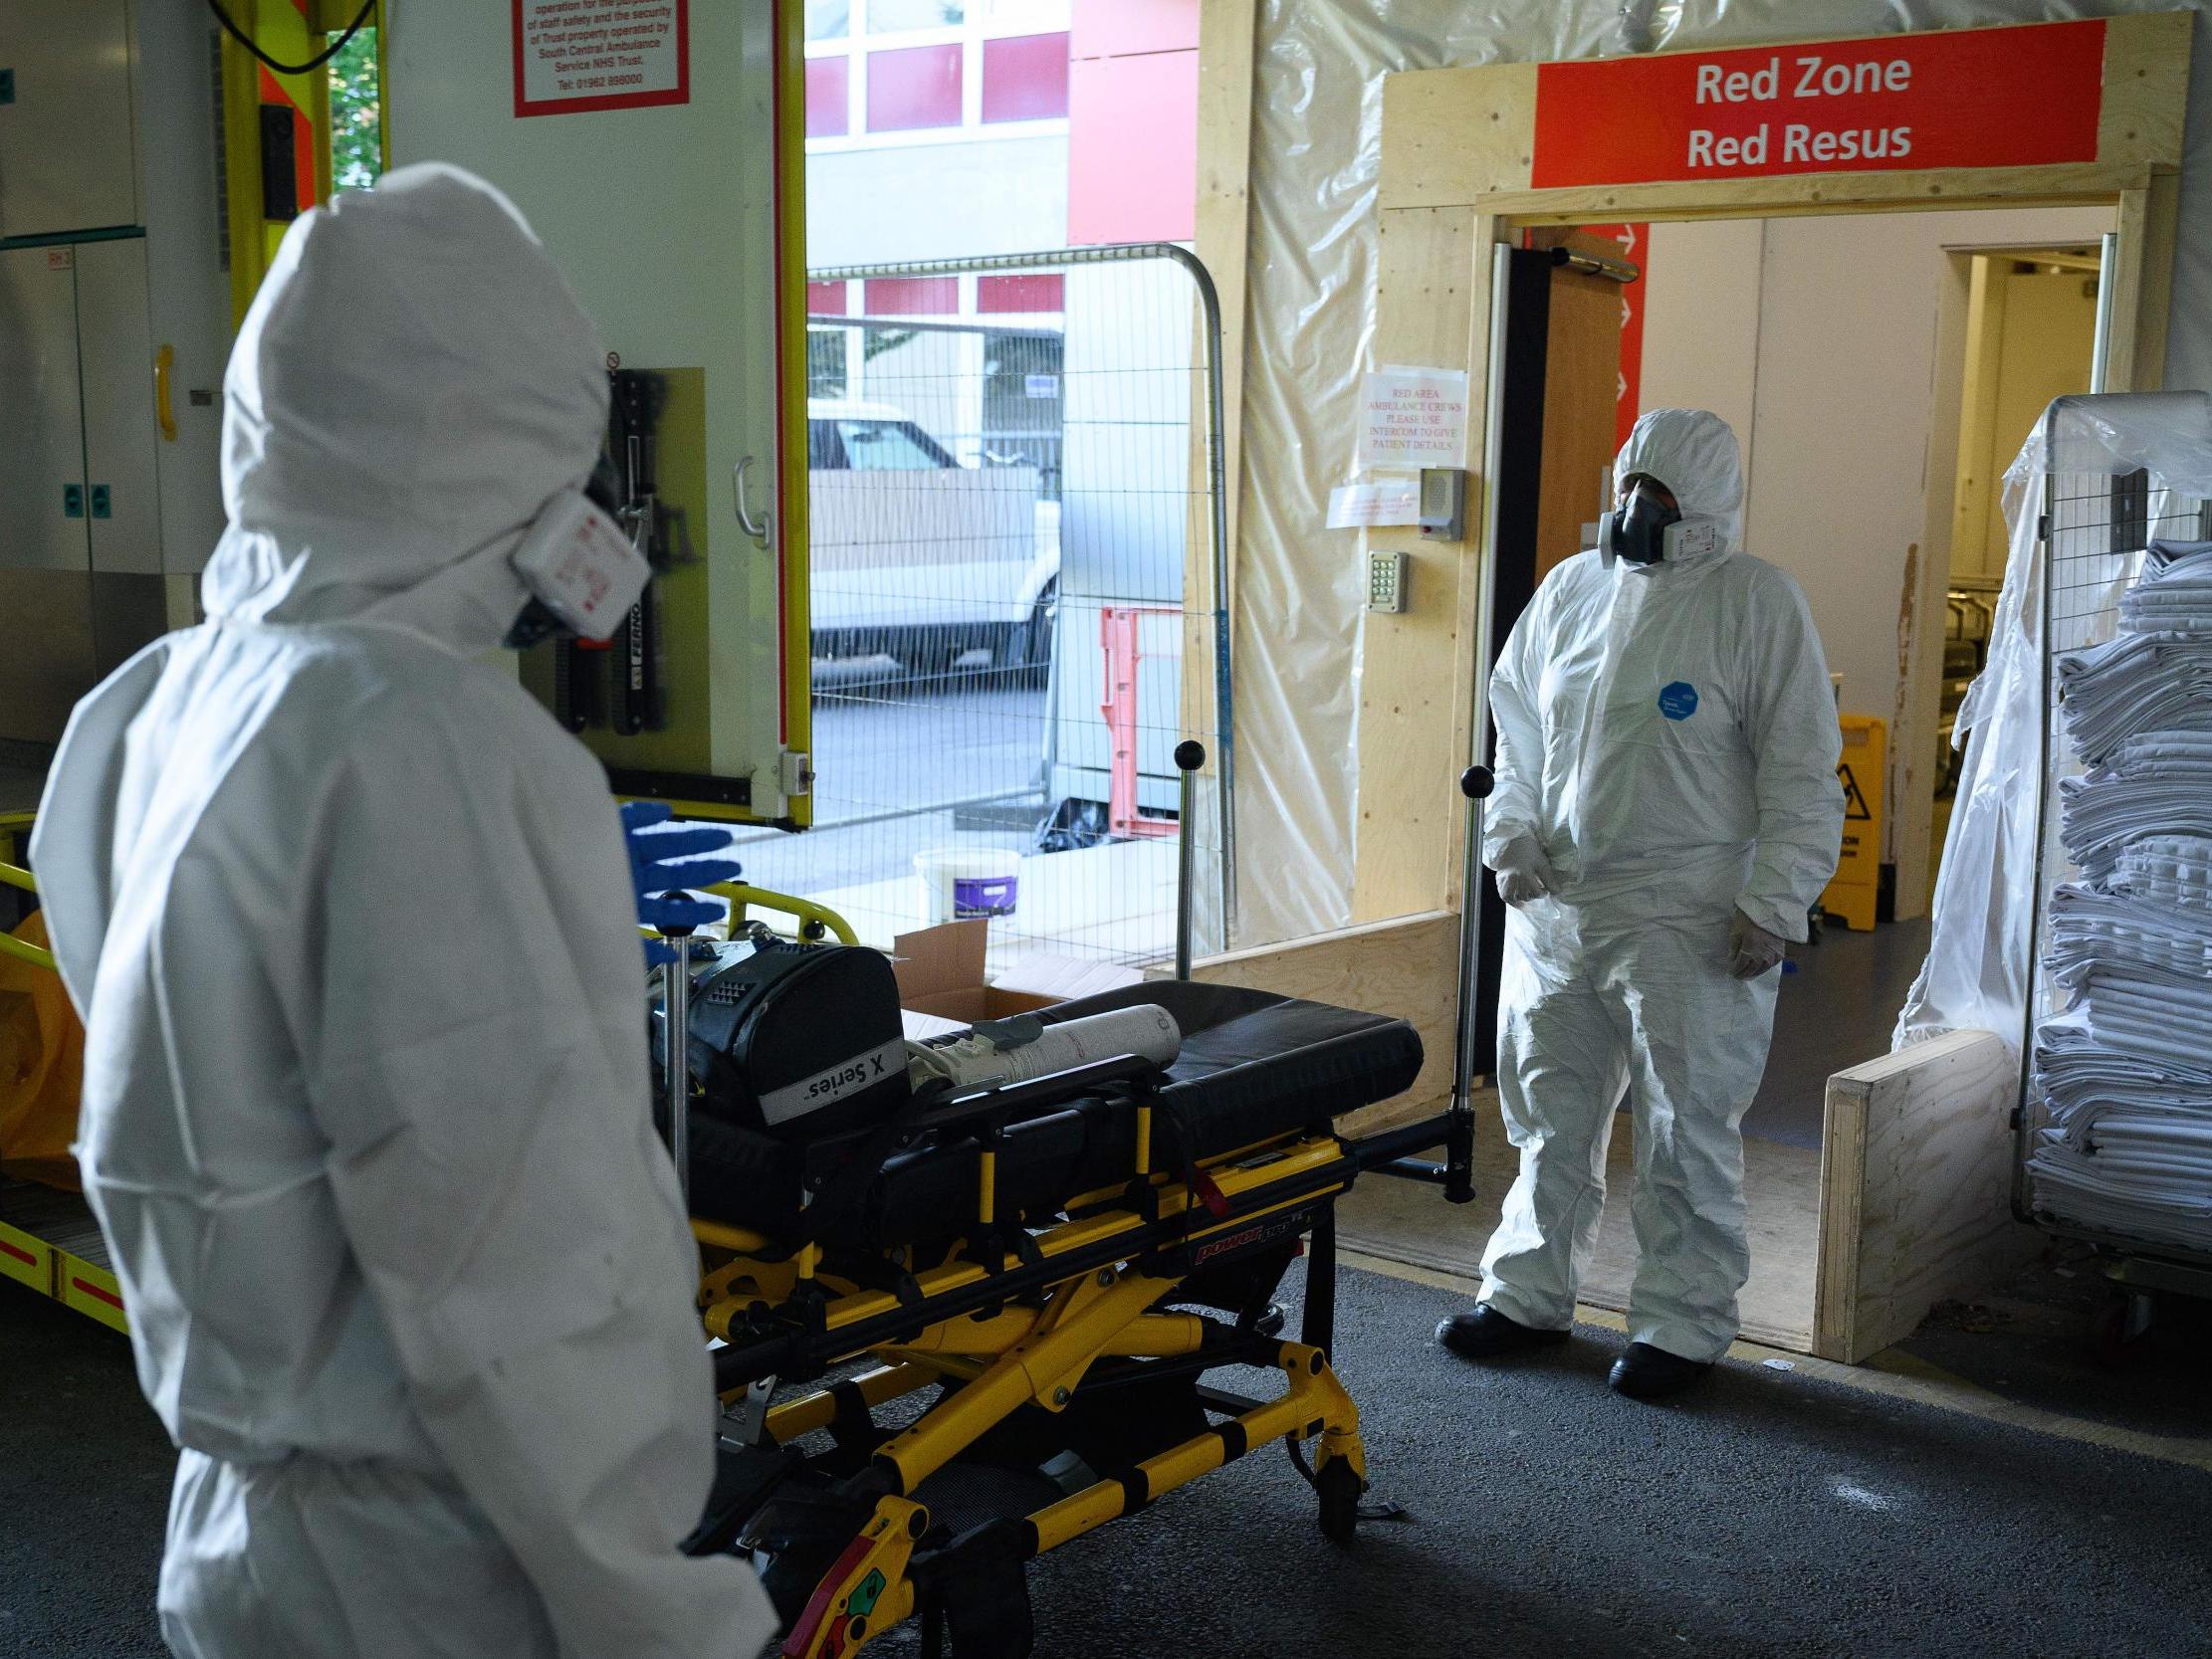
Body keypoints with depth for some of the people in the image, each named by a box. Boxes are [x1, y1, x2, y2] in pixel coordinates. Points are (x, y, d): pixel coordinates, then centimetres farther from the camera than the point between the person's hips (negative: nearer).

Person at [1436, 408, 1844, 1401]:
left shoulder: (1756, 602, -5)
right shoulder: (1569, 590, 11)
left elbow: (1802, 773, -7)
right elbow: (1518, 732, 20)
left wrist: (1774, 903, -12)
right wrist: (1512, 838, 7)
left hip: (1690, 920, -5)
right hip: (1555, 903, 5)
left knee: (1685, 1130, 2)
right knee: (1549, 1113, 13)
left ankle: (1682, 1324, 16)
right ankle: (1529, 1294, 27)